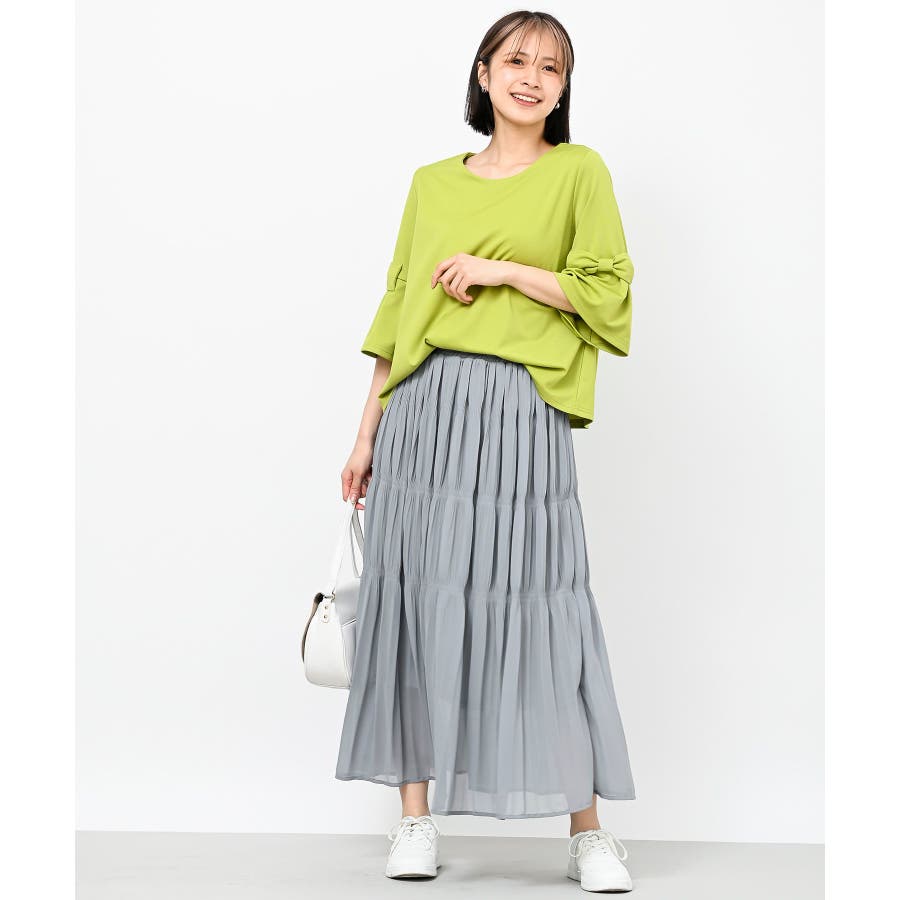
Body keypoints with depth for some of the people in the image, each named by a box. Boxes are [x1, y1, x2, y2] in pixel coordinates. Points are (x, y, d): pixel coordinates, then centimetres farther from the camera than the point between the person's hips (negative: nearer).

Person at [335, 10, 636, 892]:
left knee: (535, 602, -6)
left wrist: (504, 268, -8)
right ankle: (415, 819, 10)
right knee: (418, 598, 1)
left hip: (518, 407, -3)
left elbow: (607, 292, 2)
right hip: (422, 405, 3)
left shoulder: (579, 171, 8)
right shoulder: (432, 182, 17)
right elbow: (397, 311, 16)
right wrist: (367, 433, 13)